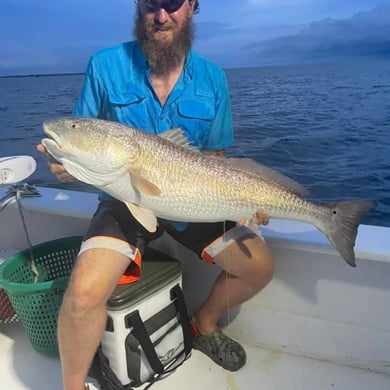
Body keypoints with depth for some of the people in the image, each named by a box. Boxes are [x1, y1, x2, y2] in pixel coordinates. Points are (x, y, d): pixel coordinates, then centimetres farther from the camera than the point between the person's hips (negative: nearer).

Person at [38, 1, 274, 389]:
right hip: (126, 200, -2)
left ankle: (204, 325, 26)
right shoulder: (106, 65, -6)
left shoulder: (212, 78, 0)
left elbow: (213, 158, 7)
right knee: (85, 290, -25)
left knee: (259, 267, -5)